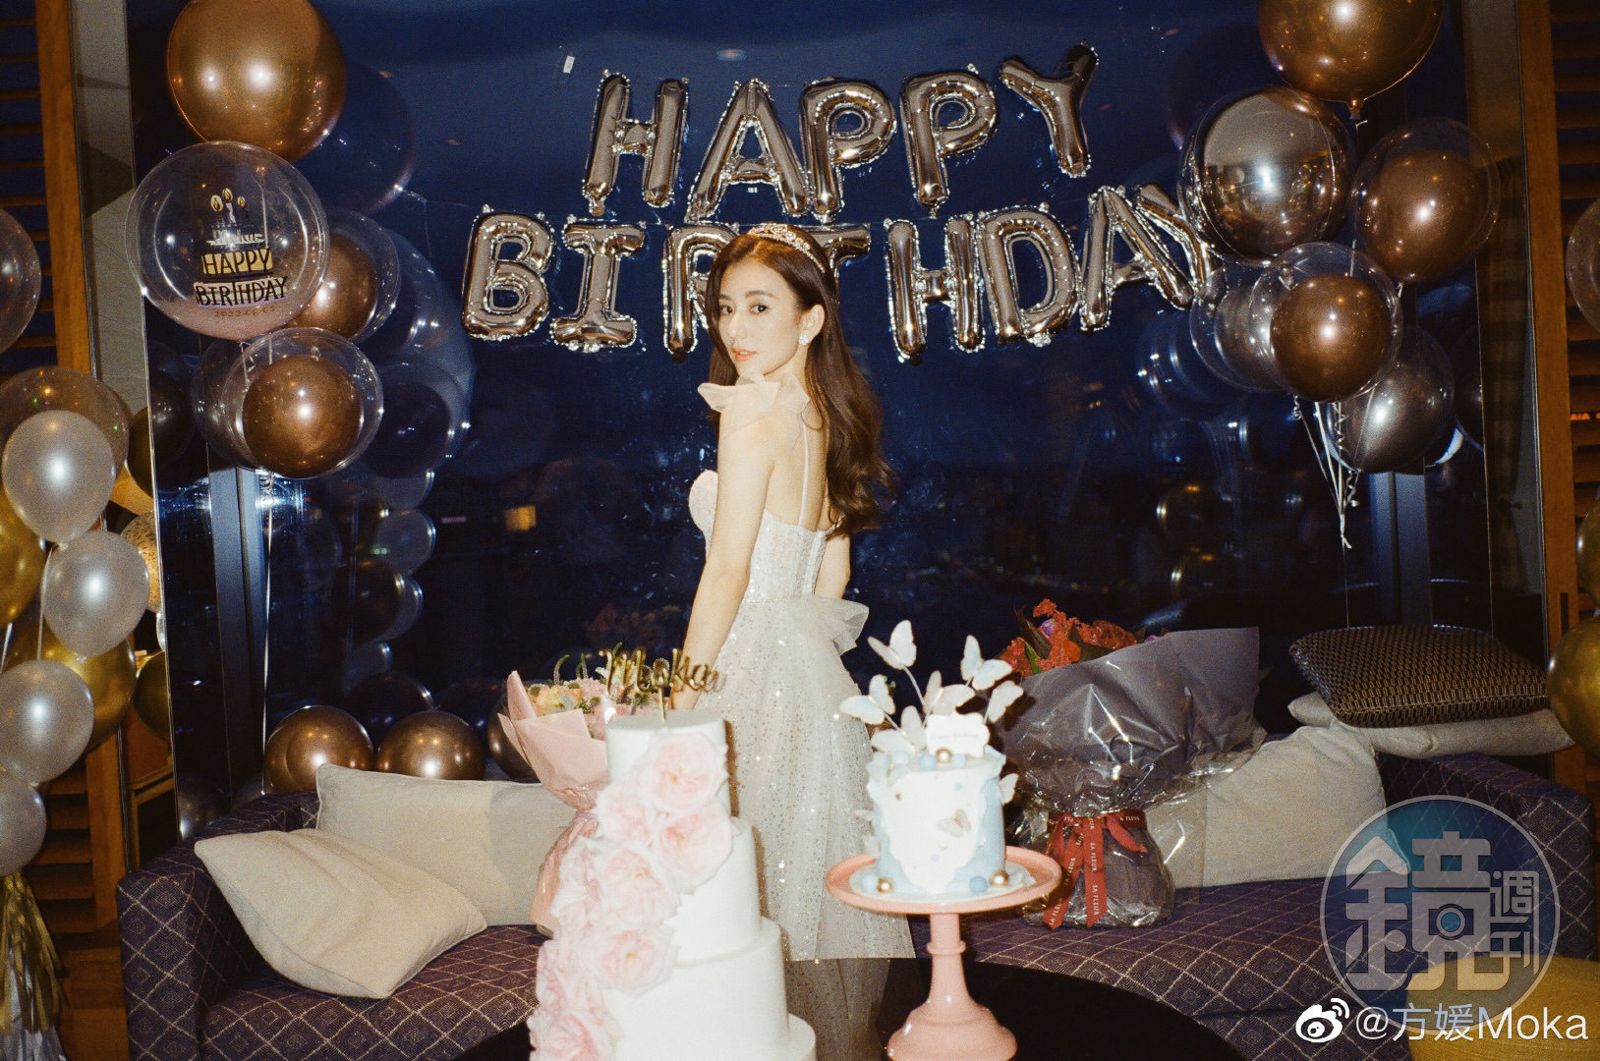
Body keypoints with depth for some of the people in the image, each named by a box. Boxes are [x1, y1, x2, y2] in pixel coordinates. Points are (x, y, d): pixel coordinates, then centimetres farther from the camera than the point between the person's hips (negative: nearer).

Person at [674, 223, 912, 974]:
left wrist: (680, 702, -13)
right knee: (811, 867, 15)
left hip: (749, 664, -8)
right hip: (812, 670, 8)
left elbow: (727, 572, -17)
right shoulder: (827, 419, 10)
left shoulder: (752, 411, -14)